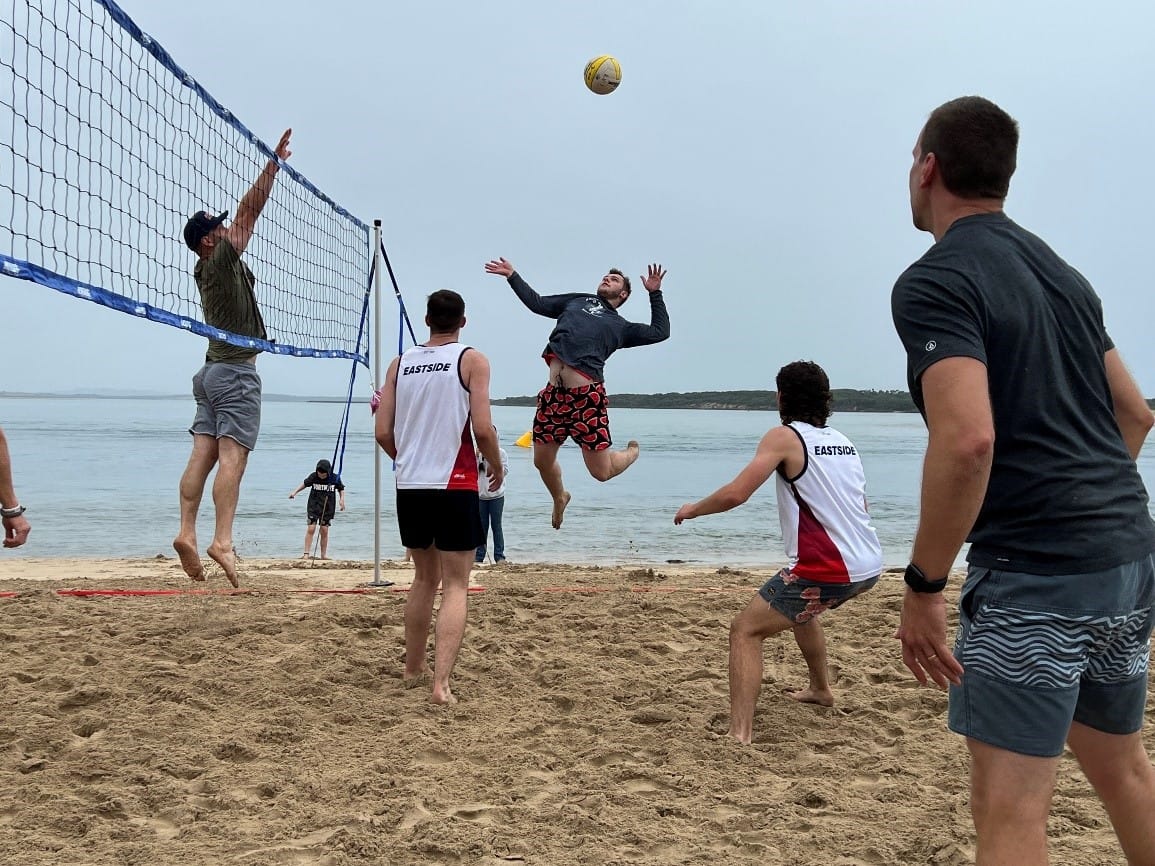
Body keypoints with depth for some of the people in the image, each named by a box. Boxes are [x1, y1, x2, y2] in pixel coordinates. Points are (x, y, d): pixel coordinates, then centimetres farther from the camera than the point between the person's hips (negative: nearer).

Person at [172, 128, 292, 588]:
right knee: (232, 457, -15)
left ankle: (186, 532, -3)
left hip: (213, 372, 9)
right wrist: (274, 163, -5)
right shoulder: (221, 259, -8)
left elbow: (246, 213, 20)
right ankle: (222, 541, -22)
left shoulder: (207, 269, 15)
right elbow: (250, 210, -9)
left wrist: (274, 164, 22)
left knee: (202, 456, 2)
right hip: (236, 372, -9)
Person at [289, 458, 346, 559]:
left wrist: (342, 499, -7)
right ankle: (306, 553, -6)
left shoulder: (335, 478, -8)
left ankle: (323, 555, 13)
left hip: (328, 508, 0)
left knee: (324, 531, 3)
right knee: (310, 529, -9)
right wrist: (295, 492, 6)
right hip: (313, 506, 0)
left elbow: (341, 489, 8)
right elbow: (305, 483, 10)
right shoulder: (313, 476, -8)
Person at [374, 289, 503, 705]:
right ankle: (441, 683, -14)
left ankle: (413, 669, 32)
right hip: (455, 484, -4)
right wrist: (496, 467, 5)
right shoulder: (471, 360, -4)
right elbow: (482, 429, -13)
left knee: (425, 578, 21)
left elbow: (383, 432, 6)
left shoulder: (400, 363, 8)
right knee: (456, 585, -1)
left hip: (410, 484, 5)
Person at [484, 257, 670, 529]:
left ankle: (631, 452, 32)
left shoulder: (621, 327, 19)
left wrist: (655, 293, 11)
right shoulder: (577, 301, 27)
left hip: (587, 395, -3)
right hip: (553, 392, 3)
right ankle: (560, 497, 41)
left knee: (601, 471, -2)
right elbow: (537, 303, 30)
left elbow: (660, 332, 12)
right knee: (542, 461, 10)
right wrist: (512, 276, 27)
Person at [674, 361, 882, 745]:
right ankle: (820, 689, 50)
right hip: (868, 566, 8)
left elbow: (735, 494, -15)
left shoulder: (785, 437, -6)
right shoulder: (844, 442, 14)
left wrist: (692, 509, 1)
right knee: (799, 608, 35)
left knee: (745, 630, -3)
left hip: (825, 570, -8)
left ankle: (740, 734, -17)